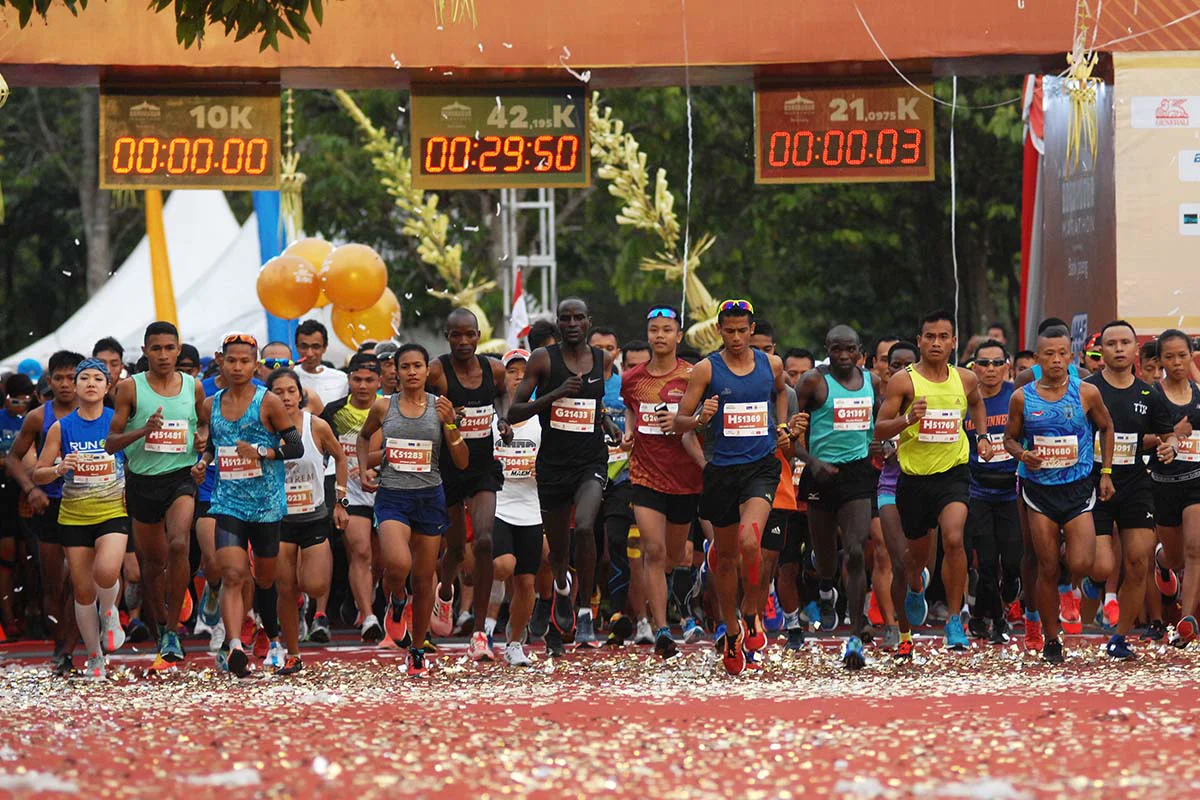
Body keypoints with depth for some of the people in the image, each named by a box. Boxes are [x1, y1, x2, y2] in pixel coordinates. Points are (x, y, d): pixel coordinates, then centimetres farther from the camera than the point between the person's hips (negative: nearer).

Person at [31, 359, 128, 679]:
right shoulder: (60, 428, 1)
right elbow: (37, 475, 4)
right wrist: (59, 469, -16)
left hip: (113, 512, -2)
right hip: (74, 517, 2)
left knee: (106, 572, -28)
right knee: (83, 591, 4)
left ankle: (110, 614, 5)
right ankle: (94, 659, 20)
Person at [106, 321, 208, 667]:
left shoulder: (193, 387, 4)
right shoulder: (130, 388, -2)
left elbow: (204, 421, 24)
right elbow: (111, 442, -2)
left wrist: (203, 438, 1)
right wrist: (143, 431, -19)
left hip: (181, 477, -1)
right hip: (142, 480, 1)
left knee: (178, 545, -25)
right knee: (152, 561, 11)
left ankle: (172, 630, -18)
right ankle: (159, 627, 34)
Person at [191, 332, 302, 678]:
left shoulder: (268, 402, -3)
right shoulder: (211, 405, 9)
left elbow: (296, 446, -3)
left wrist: (262, 453, -18)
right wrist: (202, 463, 3)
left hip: (267, 504, -2)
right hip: (227, 502, 2)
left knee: (265, 577, 12)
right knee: (232, 575, -17)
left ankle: (272, 637, 36)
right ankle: (234, 646, -28)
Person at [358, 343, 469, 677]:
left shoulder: (439, 407, 0)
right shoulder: (383, 407, 0)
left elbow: (462, 462, -2)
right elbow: (364, 437, 22)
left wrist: (450, 424, -15)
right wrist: (365, 469, 7)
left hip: (430, 498, 1)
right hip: (392, 497, -1)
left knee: (424, 579, 8)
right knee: (398, 564, -27)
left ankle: (418, 650, 24)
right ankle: (396, 598, 8)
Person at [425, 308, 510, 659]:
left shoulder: (493, 369, -1)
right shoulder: (436, 372, -12)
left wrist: (503, 418, 3)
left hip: (483, 468, 2)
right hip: (447, 469, -2)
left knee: (484, 541, -17)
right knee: (455, 549, 10)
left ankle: (479, 632, -12)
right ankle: (444, 591, 49)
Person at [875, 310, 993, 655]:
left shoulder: (966, 379, 2)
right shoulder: (903, 380, -8)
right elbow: (879, 430, -9)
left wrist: (983, 436, 13)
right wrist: (907, 420, -26)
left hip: (953, 472, 0)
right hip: (913, 476, 0)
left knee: (954, 538, -23)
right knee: (918, 552, 16)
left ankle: (954, 619, -12)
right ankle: (915, 588, 53)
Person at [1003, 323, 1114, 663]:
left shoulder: (1086, 393, -2)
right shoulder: (1022, 398, -1)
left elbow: (1106, 427, 13)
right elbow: (1010, 438, 10)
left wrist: (1106, 472, 10)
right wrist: (1022, 454, -12)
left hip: (1078, 488, 0)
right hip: (1040, 490, 0)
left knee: (1081, 565, -13)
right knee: (1048, 569, 1)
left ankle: (1073, 586, 24)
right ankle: (1051, 641, 13)